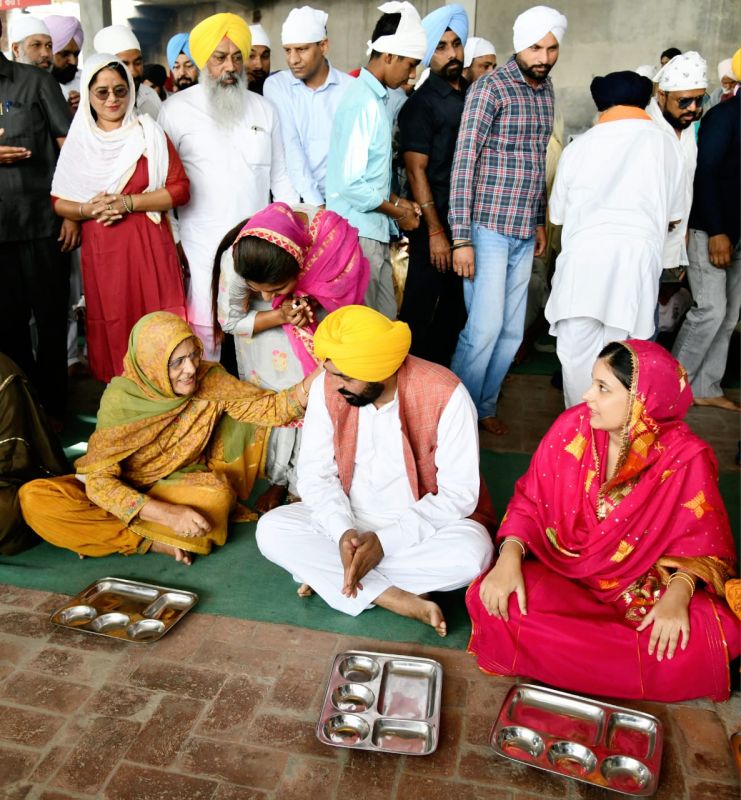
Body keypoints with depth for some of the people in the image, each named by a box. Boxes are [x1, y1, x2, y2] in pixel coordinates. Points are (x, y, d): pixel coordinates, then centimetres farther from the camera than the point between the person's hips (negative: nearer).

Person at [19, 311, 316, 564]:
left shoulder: (211, 381, -15)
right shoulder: (121, 398, -22)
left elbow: (270, 408, -16)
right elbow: (99, 479, -26)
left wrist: (316, 377, -34)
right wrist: (166, 513, -39)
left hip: (181, 487, 1)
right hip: (124, 492, -1)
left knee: (217, 496, -34)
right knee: (34, 498, -27)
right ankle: (151, 542, -20)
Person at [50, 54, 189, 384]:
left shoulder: (149, 132, 4)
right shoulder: (78, 140, 8)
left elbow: (180, 189, -3)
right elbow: (58, 201, 9)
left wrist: (127, 202, -11)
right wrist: (89, 209, -11)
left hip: (149, 245, -1)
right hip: (100, 250, 2)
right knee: (111, 326, 5)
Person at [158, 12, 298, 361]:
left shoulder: (264, 109, 9)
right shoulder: (176, 109, -1)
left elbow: (280, 177, 13)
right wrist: (171, 240, -3)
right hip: (204, 247, -3)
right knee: (205, 330, -1)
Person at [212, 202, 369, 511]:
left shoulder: (334, 239, -36)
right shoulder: (235, 259, -35)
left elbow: (344, 296, -14)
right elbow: (229, 320, -17)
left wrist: (311, 301, -34)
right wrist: (280, 316, -32)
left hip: (318, 328, 0)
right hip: (263, 326, 0)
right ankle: (278, 478, 22)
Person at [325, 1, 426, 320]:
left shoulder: (374, 98, 12)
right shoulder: (364, 103, -16)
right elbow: (351, 184, -21)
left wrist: (395, 199, 8)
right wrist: (397, 212, -9)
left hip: (374, 232, 9)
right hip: (357, 234, -9)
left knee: (385, 318, 15)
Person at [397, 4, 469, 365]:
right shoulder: (420, 103, -7)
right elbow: (416, 171, -11)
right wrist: (435, 231, -16)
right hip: (436, 223, -6)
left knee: (456, 304, 13)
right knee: (421, 306, 2)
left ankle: (439, 370, 28)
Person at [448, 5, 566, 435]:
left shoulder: (546, 90, 12)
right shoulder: (490, 88, -10)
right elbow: (463, 163, -14)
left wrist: (541, 221, 19)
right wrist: (461, 238, -18)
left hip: (524, 233, 7)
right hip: (489, 228, -7)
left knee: (512, 331, 10)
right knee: (485, 328, -8)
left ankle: (485, 404, 27)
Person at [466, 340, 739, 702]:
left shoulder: (686, 458, -13)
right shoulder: (573, 427, -9)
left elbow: (703, 544, -5)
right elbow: (530, 502, -3)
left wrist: (678, 594, -26)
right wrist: (510, 557, -22)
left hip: (642, 588, 0)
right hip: (560, 576, 1)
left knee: (698, 644, -30)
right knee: (490, 602, -28)